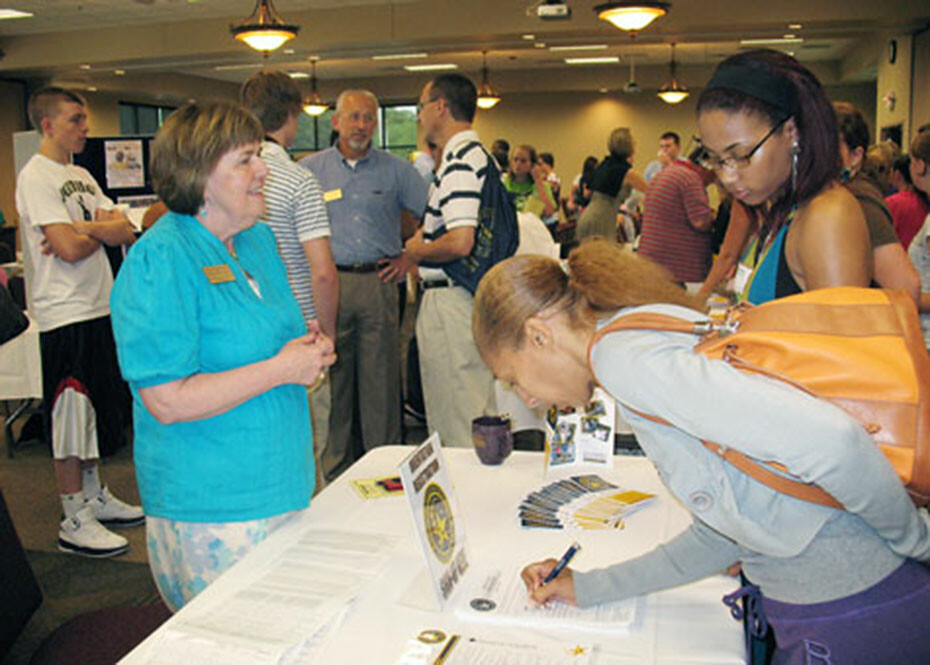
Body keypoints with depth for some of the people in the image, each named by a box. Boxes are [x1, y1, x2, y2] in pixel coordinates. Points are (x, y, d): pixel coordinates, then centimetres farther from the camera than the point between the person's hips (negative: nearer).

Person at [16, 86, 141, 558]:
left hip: (100, 308, 9)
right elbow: (70, 248, -21)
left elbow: (126, 232, 6)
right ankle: (75, 522, 6)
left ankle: (94, 497, 30)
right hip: (66, 316, -9)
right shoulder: (35, 177, -10)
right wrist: (104, 231, -1)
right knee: (71, 417, -2)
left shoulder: (81, 176, 16)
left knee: (96, 411, 16)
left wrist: (83, 230, -11)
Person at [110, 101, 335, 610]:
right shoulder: (158, 261, -17)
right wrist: (281, 368, -20)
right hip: (211, 513, -7)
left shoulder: (258, 240, 9)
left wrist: (309, 346, 1)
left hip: (283, 487, 8)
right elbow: (167, 401, -23)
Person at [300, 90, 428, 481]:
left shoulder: (395, 170, 7)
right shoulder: (310, 169, 7)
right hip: (328, 284, 0)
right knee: (332, 379, 5)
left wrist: (411, 257, 5)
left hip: (378, 283, 0)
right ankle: (336, 474, 17)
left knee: (381, 380, 3)